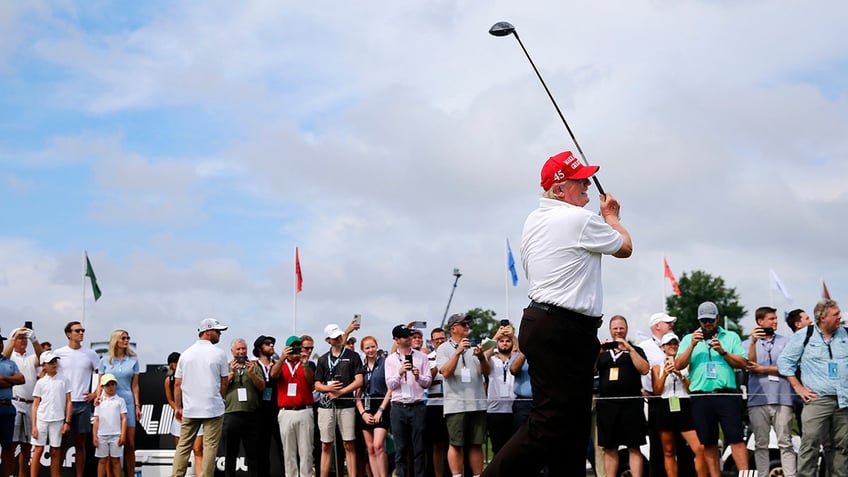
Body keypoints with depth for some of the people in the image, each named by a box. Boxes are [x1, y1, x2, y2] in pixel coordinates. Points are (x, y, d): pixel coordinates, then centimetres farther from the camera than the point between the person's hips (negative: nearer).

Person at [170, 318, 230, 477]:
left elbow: (177, 384, 7)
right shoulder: (219, 354, -3)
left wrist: (178, 407, 13)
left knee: (183, 446, 7)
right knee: (210, 446, -1)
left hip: (189, 410, 4)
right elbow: (224, 383, 2)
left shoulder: (186, 354, 7)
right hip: (214, 409, -4)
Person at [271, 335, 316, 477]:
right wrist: (282, 358, -26)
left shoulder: (308, 364, 11)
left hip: (304, 411, -1)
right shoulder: (280, 364, 13)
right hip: (286, 412, 1)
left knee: (306, 451, -2)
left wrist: (305, 364, -23)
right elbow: (273, 374, -9)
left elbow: (311, 380, -6)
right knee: (289, 452, 3)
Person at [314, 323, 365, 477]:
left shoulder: (353, 356, 5)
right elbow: (317, 385, 12)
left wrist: (339, 392, -9)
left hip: (346, 405, -2)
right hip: (326, 405, 2)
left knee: (348, 445, -3)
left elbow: (359, 381, -2)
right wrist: (328, 388, -10)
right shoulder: (323, 359, 13)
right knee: (326, 446, 3)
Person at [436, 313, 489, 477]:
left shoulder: (474, 346, 13)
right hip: (455, 405, -3)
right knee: (455, 444, -3)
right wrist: (458, 352, -18)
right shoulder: (444, 349, 3)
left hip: (477, 403, 4)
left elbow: (486, 371, 6)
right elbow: (446, 372, -10)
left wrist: (481, 357, -14)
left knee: (476, 444, 5)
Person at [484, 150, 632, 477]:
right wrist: (611, 216, 23)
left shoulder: (534, 221, 15)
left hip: (539, 324, 10)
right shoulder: (581, 220, -10)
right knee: (550, 425, -12)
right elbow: (625, 248, 7)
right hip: (566, 330, -10)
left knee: (571, 425, 11)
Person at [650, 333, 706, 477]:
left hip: (684, 407, 0)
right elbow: (656, 391, 4)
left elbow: (692, 388, 7)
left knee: (700, 448, -15)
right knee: (669, 452, 4)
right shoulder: (657, 367, 12)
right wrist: (664, 375, -10)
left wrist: (681, 375, -8)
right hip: (665, 408, 0)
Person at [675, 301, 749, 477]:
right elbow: (678, 365, 5)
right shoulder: (689, 339, 16)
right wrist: (692, 346, -8)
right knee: (708, 444, 6)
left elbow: (743, 363, 4)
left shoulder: (731, 337, 13)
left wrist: (723, 352, -9)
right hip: (700, 397, 2)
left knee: (736, 439, -8)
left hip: (727, 395, -2)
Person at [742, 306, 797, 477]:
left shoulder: (785, 342, 10)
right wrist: (753, 342, -15)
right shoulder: (747, 344, 11)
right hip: (757, 399, 0)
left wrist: (762, 369, -2)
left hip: (782, 399, 0)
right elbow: (749, 367, -4)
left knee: (785, 443, -2)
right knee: (761, 444, 4)